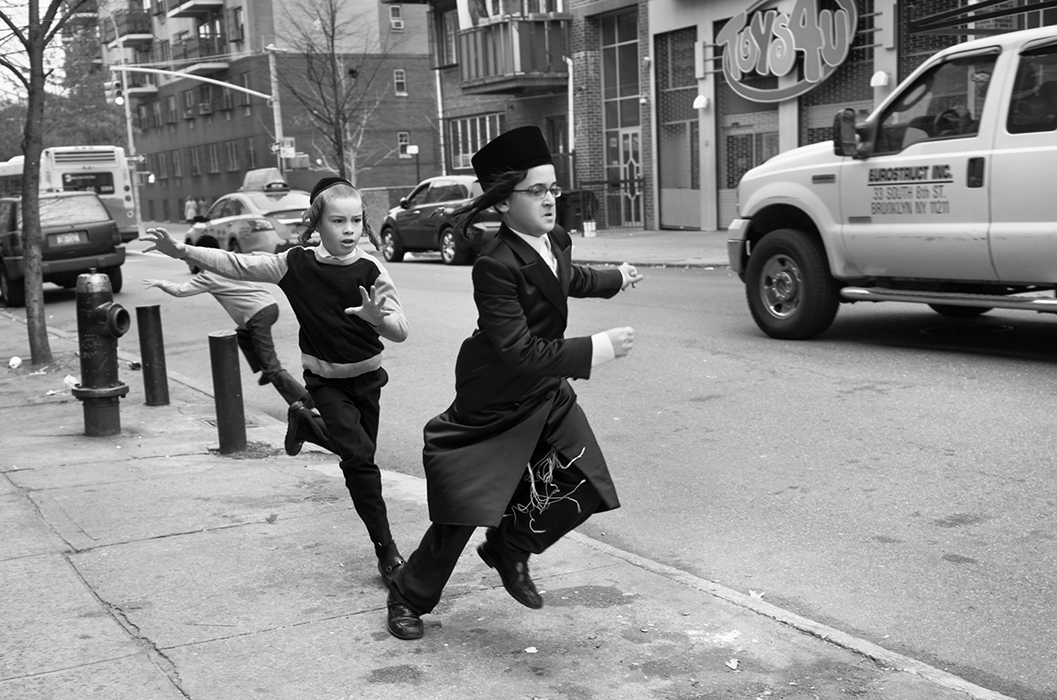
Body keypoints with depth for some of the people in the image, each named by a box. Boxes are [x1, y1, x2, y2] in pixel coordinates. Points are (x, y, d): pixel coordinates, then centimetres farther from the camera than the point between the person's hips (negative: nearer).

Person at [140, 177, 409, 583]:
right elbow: (237, 265, -4)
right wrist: (181, 251, -10)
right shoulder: (296, 264, -11)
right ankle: (386, 550, -9)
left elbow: (401, 332, -19)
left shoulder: (370, 271, -14)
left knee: (361, 455, 13)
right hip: (325, 380, -2)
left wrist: (377, 317, -41)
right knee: (359, 457, -15)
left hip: (367, 377, 2)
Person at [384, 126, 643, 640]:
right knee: (464, 508, -2)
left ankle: (510, 549, 27)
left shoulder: (555, 241, -1)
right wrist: (597, 349, -32)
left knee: (583, 486, -1)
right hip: (494, 402, -8)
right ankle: (408, 598, 22)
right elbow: (521, 353, -32)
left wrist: (615, 279, 36)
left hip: (545, 393, 8)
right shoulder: (496, 266, -28)